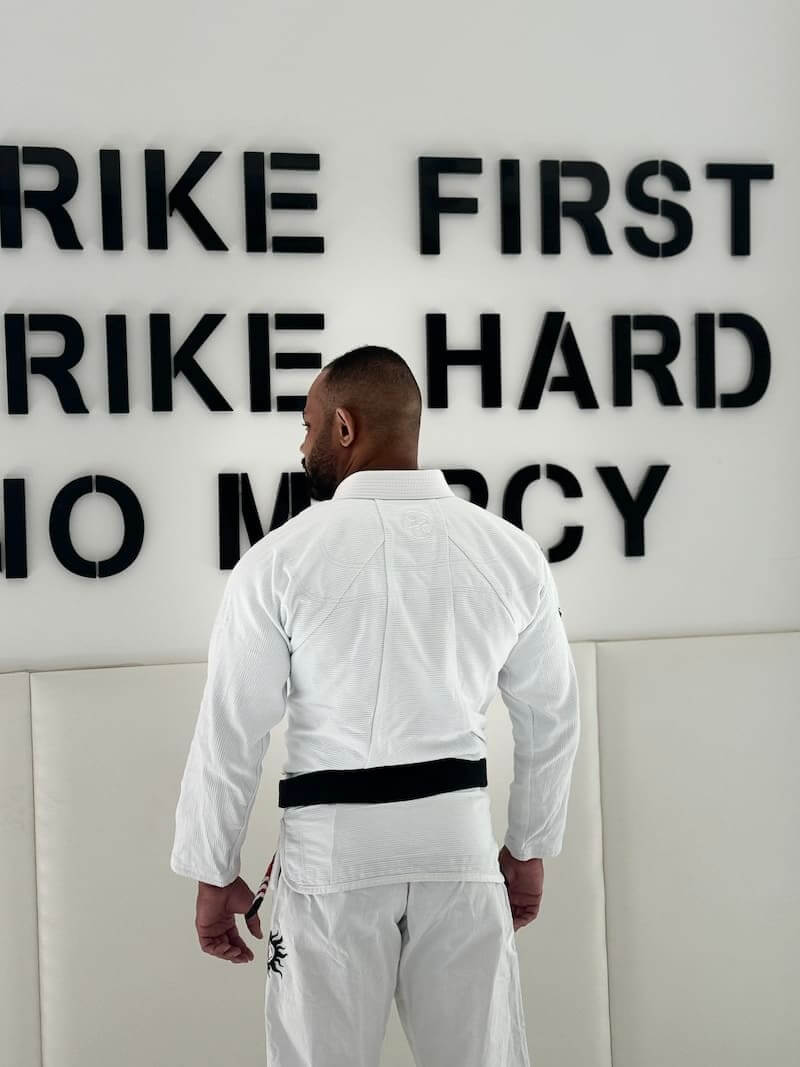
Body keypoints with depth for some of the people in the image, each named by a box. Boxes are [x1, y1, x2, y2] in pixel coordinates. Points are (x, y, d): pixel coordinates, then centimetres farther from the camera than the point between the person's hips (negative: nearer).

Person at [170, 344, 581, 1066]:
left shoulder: (281, 559, -8)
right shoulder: (512, 553, 1)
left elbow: (230, 732, -5)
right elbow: (552, 721, 9)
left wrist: (214, 877, 6)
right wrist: (529, 850, 21)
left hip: (333, 846, -2)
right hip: (460, 840, 3)